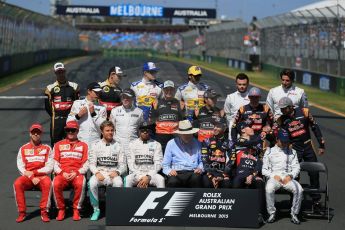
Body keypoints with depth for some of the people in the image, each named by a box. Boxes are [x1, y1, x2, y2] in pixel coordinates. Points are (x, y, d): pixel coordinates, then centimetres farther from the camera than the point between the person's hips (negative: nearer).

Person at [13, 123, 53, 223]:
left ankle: (44, 212, -28)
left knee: (47, 183, -36)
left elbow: (49, 167, -1)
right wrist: (32, 177, -13)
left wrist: (33, 172, -11)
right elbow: (21, 167, 2)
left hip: (42, 176, -1)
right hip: (27, 177, 1)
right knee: (17, 184, -31)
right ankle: (22, 212, -22)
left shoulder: (47, 148, 7)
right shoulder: (23, 149, 10)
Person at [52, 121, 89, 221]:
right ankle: (61, 209, -13)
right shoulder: (58, 145, 18)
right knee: (55, 184, -33)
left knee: (80, 184, -36)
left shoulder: (83, 145, 16)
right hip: (62, 174, 1)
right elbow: (55, 164, 10)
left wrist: (76, 173, -11)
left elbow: (86, 165, 7)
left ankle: (76, 210, -18)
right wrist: (62, 173, -9)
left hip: (77, 174, -1)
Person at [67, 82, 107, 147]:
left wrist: (93, 113, -8)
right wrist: (78, 115, -7)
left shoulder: (101, 108, 9)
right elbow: (69, 122, 9)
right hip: (79, 141, 0)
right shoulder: (77, 103, 11)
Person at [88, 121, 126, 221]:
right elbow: (91, 163, 5)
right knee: (92, 183, -33)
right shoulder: (96, 145, 10)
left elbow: (123, 165, 7)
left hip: (113, 174, 0)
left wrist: (117, 172, -14)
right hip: (99, 173, 0)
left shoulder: (118, 146, 11)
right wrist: (97, 173, -15)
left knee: (118, 183, -35)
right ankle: (96, 209, -16)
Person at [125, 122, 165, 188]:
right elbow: (130, 163, 3)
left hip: (151, 173, 0)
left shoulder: (156, 145, 8)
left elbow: (158, 164, 1)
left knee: (160, 179, -32)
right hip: (136, 174, 0)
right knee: (127, 180, -32)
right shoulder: (133, 144, 10)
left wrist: (148, 177, -14)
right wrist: (140, 177, -13)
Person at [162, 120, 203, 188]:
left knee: (196, 178, -36)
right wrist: (169, 171, -9)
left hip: (193, 172, 1)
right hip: (177, 173, -1)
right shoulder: (171, 144, 14)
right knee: (172, 181, -37)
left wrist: (200, 168, -3)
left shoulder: (197, 143, 18)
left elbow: (201, 161, 19)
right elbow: (165, 165, 12)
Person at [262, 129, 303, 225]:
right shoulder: (270, 151, 14)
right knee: (269, 189, -36)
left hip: (288, 178, 1)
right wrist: (274, 176, -8)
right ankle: (271, 213, -19)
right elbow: (264, 169, 9)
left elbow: (296, 168, 13)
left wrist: (290, 176, -7)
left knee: (299, 190, -30)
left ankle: (294, 214, -15)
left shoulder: (292, 152, 19)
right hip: (273, 177, -1)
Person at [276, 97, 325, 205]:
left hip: (308, 147, 0)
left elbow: (315, 128, 1)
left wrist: (321, 145, 1)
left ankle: (316, 199, 15)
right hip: (294, 149, 0)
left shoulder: (304, 112, -7)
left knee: (314, 174, 3)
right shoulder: (281, 120, -3)